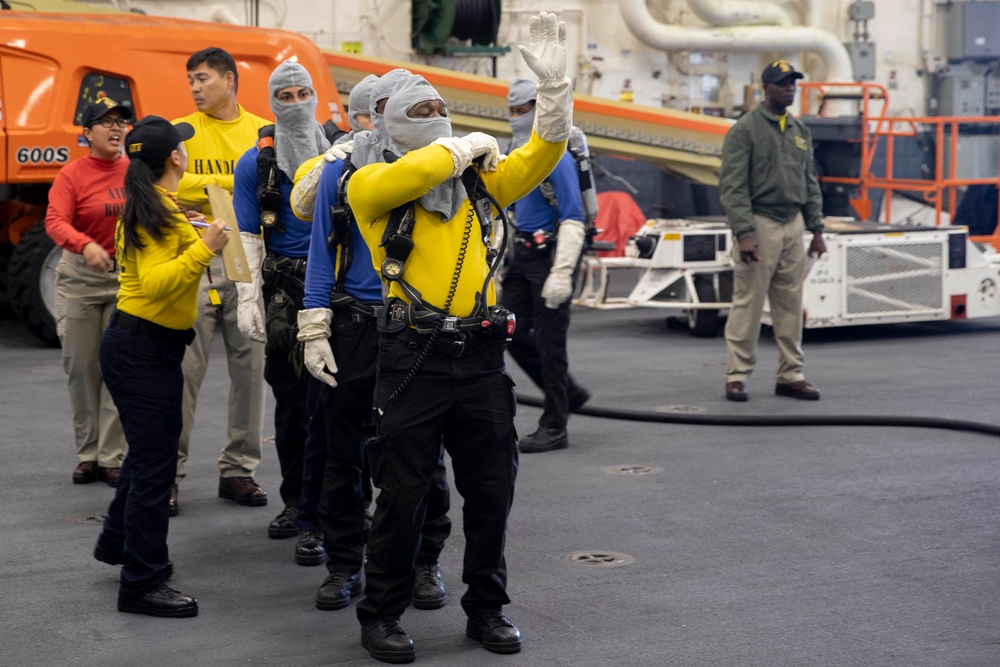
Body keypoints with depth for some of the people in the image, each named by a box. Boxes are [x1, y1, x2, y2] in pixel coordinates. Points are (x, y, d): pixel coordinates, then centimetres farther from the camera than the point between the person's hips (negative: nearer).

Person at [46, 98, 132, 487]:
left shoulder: (135, 172, 3)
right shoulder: (72, 175, -8)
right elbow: (55, 221, -20)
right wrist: (86, 246, -38)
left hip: (128, 276, 2)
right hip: (80, 279, -1)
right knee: (81, 366, 4)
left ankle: (112, 458, 4)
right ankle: (87, 455, 16)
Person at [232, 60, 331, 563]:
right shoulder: (256, 164, 5)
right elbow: (247, 237, 3)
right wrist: (247, 301, -7)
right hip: (284, 290, 2)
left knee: (325, 402, -8)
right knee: (289, 400, 11)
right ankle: (295, 500, 24)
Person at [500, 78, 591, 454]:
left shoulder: (556, 158, -14)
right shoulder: (516, 155, 13)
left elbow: (573, 220, -19)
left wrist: (561, 274, -24)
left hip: (549, 253, -9)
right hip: (522, 254, 9)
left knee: (548, 341, -4)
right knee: (512, 333, 9)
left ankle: (554, 429, 5)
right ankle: (569, 393, 26)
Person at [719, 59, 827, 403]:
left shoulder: (800, 131, 15)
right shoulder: (745, 130, -6)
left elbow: (810, 183, 19)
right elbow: (733, 186, -11)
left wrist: (817, 229, 13)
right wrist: (744, 233, -19)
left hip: (793, 225, 6)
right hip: (760, 223, -6)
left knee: (791, 305, 8)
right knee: (748, 303, -4)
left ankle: (791, 376, 14)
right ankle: (737, 375, 3)